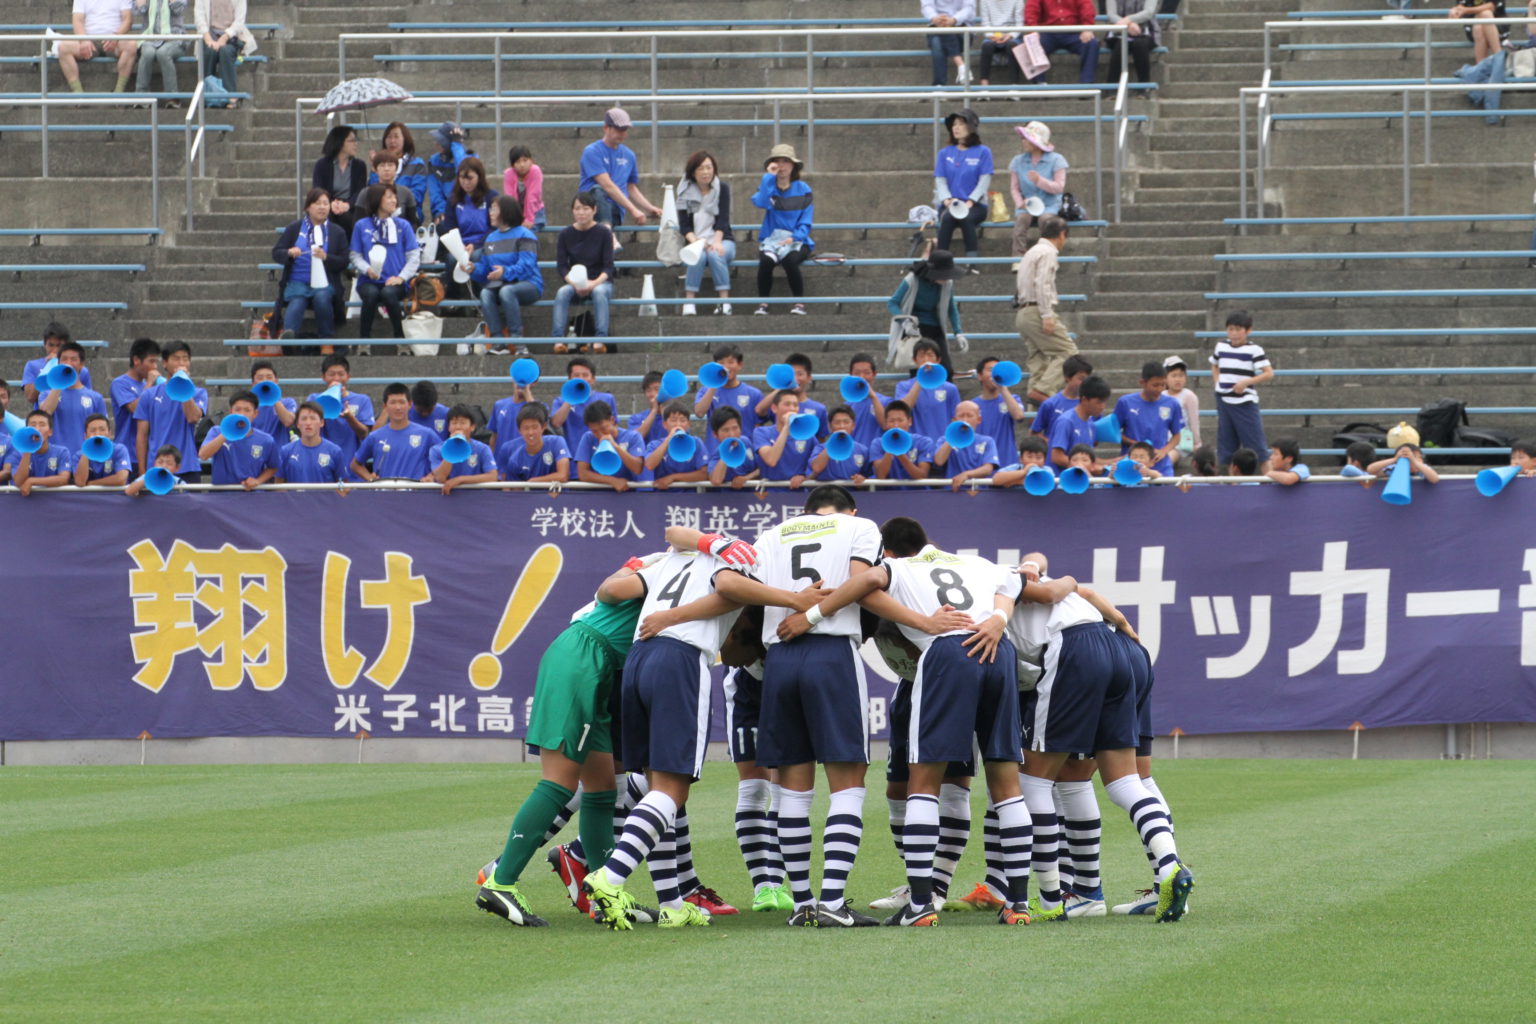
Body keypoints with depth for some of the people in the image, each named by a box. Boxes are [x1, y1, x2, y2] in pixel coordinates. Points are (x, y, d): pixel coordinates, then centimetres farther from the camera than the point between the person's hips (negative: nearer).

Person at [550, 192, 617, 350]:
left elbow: (608, 267, -7)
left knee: (599, 292, -36)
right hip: (574, 282, 2)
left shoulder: (603, 232, -3)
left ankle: (600, 339, -41)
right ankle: (558, 339, -39)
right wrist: (574, 283, -20)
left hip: (600, 282, -2)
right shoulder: (566, 234, 3)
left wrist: (595, 283, -25)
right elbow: (561, 266, -2)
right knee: (562, 293, -31)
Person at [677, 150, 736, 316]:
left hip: (721, 240, 0)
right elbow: (683, 225, -2)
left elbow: (723, 220, -7)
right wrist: (694, 241, -21)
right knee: (698, 256, -34)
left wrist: (717, 242, -23)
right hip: (697, 240, 0)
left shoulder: (722, 188, 2)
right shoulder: (685, 192, 4)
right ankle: (689, 302, -36)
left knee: (715, 255, -35)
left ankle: (724, 301, -34)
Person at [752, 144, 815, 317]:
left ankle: (799, 303, -20)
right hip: (771, 239, 1)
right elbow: (760, 202, -16)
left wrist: (794, 238, -18)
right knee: (766, 260, -33)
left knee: (790, 260, -35)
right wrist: (769, 176, -13)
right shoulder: (769, 187, 9)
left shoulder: (803, 191, 6)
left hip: (797, 241, -1)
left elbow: (806, 223, 1)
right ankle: (762, 304, -21)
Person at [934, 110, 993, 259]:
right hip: (949, 205, 2)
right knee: (947, 217, -34)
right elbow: (940, 180, 7)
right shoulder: (945, 153, 14)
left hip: (975, 206, -2)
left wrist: (970, 202, -16)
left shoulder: (983, 152, 6)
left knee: (966, 218, -37)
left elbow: (984, 181, -2)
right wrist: (947, 200, -13)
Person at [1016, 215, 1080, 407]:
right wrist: (1047, 315, -20)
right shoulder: (1048, 253, -6)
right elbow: (1042, 284, -17)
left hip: (1022, 313, 10)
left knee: (1038, 358, 7)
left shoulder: (1032, 252, 24)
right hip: (1037, 311, -10)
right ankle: (1043, 390, -24)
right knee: (1067, 351, -11)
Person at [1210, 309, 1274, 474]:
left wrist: (1246, 382, -22)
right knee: (1226, 445, 10)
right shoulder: (1221, 346, 7)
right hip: (1224, 403, 5)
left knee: (1256, 444, -5)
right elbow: (1214, 366, 27)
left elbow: (1269, 374, -14)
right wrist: (1217, 382, 9)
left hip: (1246, 403, -5)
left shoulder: (1254, 350, -8)